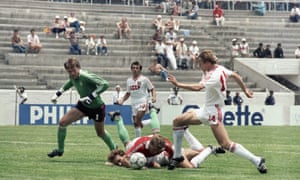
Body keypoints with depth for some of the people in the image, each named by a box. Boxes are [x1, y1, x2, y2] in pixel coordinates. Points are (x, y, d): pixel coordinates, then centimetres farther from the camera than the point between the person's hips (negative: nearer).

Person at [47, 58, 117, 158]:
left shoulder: (86, 76, -31)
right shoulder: (73, 77, -8)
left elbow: (105, 84, -37)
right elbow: (68, 84, 18)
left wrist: (91, 97, -38)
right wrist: (58, 93, 7)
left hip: (97, 107, -6)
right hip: (83, 105, 6)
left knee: (100, 133, 11)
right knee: (62, 122, -5)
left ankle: (114, 149, 41)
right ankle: (60, 150, 11)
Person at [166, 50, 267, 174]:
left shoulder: (215, 77, -24)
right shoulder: (220, 68, 3)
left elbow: (197, 87, -34)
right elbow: (235, 75, 16)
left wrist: (178, 84, -29)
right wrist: (245, 89, 27)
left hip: (213, 112, -10)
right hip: (205, 109, 10)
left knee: (226, 144, -15)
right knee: (177, 121, 6)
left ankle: (257, 161, -10)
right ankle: (177, 156, 14)